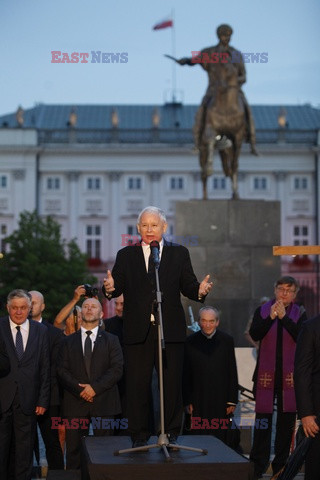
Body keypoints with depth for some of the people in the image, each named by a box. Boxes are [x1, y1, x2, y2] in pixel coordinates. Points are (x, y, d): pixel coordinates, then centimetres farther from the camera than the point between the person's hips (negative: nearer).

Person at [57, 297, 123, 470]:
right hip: (75, 403, 1)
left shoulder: (111, 340, 11)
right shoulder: (68, 341, 14)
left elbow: (117, 369, 0)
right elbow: (62, 370, 5)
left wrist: (95, 387, -11)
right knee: (73, 449, 0)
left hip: (103, 403, -1)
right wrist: (80, 390, -10)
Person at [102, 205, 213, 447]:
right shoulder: (126, 255, 10)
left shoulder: (179, 253, 10)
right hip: (137, 331, 0)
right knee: (137, 384, 2)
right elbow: (119, 286, 1)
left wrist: (200, 291, -17)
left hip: (170, 330, 0)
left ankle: (171, 434, 14)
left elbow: (188, 286, 5)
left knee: (172, 383, 3)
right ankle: (139, 435, 12)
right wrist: (110, 288, -22)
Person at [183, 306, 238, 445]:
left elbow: (232, 373, 5)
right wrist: (187, 401, 0)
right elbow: (186, 375, 4)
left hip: (221, 401, 0)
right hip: (198, 401, 0)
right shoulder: (191, 342, 2)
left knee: (220, 438, 1)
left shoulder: (226, 341, 4)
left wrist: (232, 401, 1)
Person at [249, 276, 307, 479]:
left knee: (287, 421, 4)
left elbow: (301, 337, -10)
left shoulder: (299, 314, 5)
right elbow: (255, 334, -7)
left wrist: (284, 317, -18)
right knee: (263, 421, -3)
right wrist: (270, 318, -21)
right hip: (266, 374, -1)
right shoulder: (262, 311, 6)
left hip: (290, 376, 1)